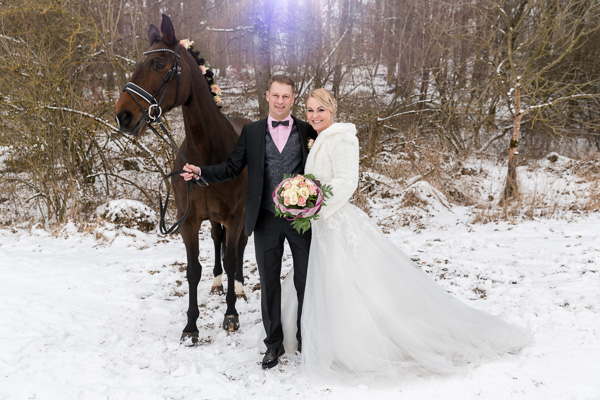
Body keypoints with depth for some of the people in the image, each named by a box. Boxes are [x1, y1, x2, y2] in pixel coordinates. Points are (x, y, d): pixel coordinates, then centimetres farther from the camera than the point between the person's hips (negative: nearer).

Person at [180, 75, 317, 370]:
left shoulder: (308, 131, 3)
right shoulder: (252, 132, 6)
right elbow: (232, 168, 6)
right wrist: (200, 172, -8)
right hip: (266, 220, 1)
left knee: (306, 283, 9)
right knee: (269, 284, 11)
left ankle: (306, 340, 29)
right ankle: (274, 343, 27)